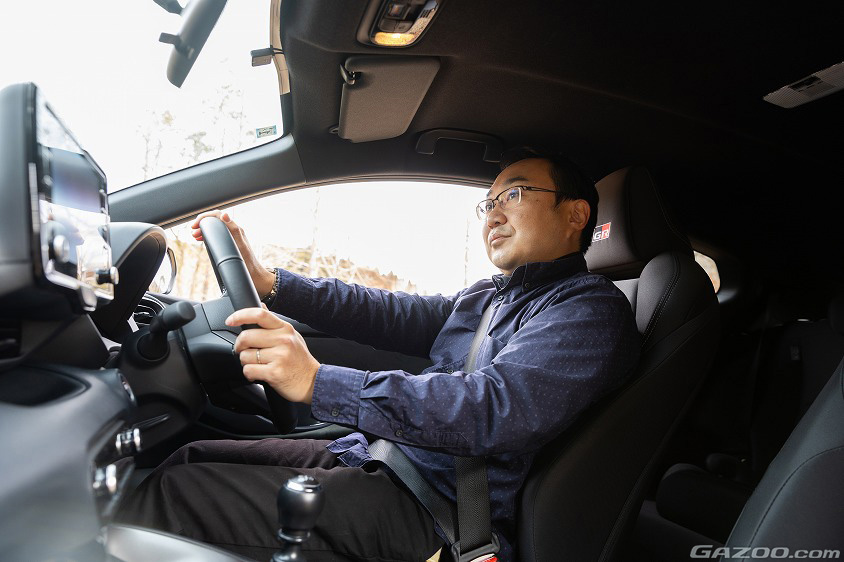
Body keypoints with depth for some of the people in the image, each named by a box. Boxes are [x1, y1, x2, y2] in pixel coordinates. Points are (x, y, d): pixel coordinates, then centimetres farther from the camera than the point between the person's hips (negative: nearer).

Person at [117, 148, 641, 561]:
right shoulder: (487, 297, 18)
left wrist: (319, 382, -33)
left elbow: (499, 407, -27)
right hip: (371, 454, 9)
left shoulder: (590, 308, -11)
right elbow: (392, 314, 8)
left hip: (422, 507, -9)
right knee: (195, 457, 8)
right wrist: (269, 281, -2)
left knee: (180, 493, -13)